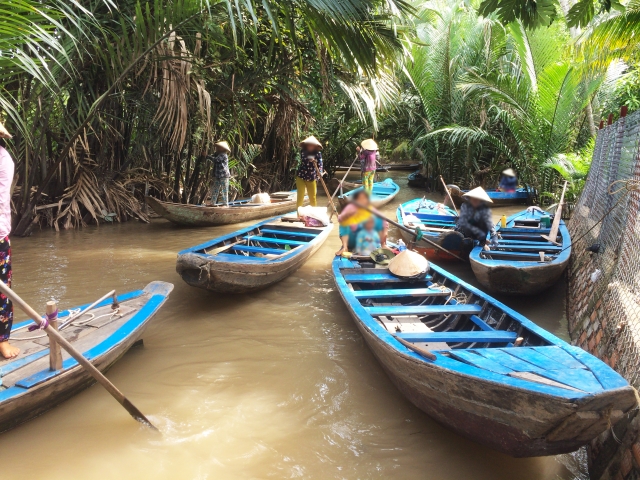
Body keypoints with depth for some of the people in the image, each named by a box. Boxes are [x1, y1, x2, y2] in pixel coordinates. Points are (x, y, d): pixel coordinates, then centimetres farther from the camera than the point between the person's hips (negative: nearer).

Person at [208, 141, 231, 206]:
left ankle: (226, 204, -1)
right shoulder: (218, 155, 18)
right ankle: (213, 203, 15)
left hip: (223, 176, -10)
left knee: (224, 191, -5)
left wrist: (208, 156, -14)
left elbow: (215, 160, -23)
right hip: (217, 176, 10)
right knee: (215, 190, 10)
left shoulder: (223, 155, -13)